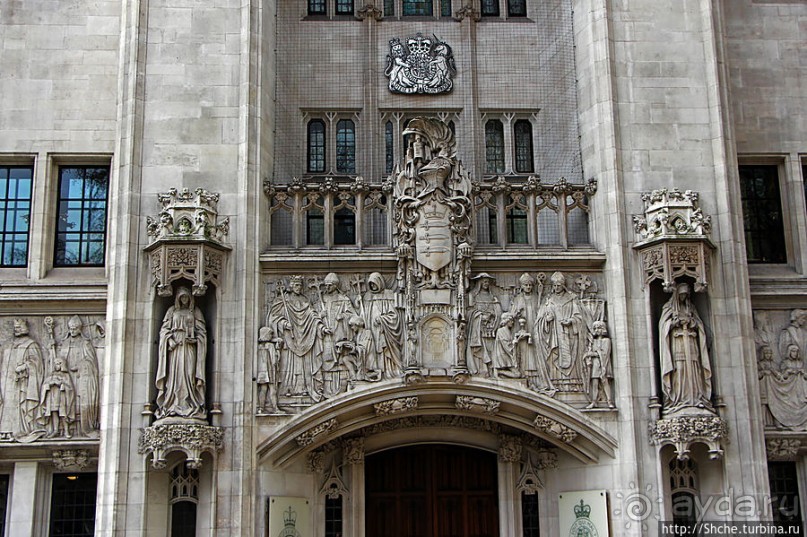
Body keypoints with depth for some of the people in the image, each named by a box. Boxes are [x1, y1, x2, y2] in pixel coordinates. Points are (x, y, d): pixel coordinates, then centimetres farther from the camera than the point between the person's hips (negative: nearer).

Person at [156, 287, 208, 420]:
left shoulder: (195, 311, 14)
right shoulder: (172, 311, 15)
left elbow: (202, 331, 9)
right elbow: (164, 329, 8)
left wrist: (195, 340, -9)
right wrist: (170, 341, -8)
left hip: (189, 347, -1)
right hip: (174, 346, 1)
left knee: (188, 373, -9)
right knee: (173, 374, -7)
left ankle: (191, 407, -13)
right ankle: (171, 407, -11)